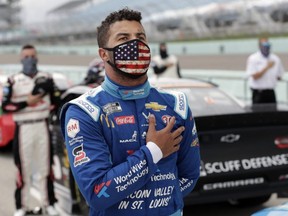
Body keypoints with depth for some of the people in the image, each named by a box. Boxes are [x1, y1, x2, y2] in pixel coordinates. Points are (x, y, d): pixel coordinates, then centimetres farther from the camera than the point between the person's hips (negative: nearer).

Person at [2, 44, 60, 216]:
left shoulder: (46, 78, 7)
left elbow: (56, 101, 11)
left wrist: (47, 111, -7)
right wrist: (26, 103, -15)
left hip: (42, 127, 2)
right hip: (23, 129, -2)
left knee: (46, 165, 7)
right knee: (23, 167, -1)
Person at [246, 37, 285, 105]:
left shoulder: (275, 59, 7)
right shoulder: (253, 59, -5)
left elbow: (279, 76, 16)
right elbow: (255, 76, -13)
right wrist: (267, 67, -17)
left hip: (271, 92, 4)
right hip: (258, 93, -4)